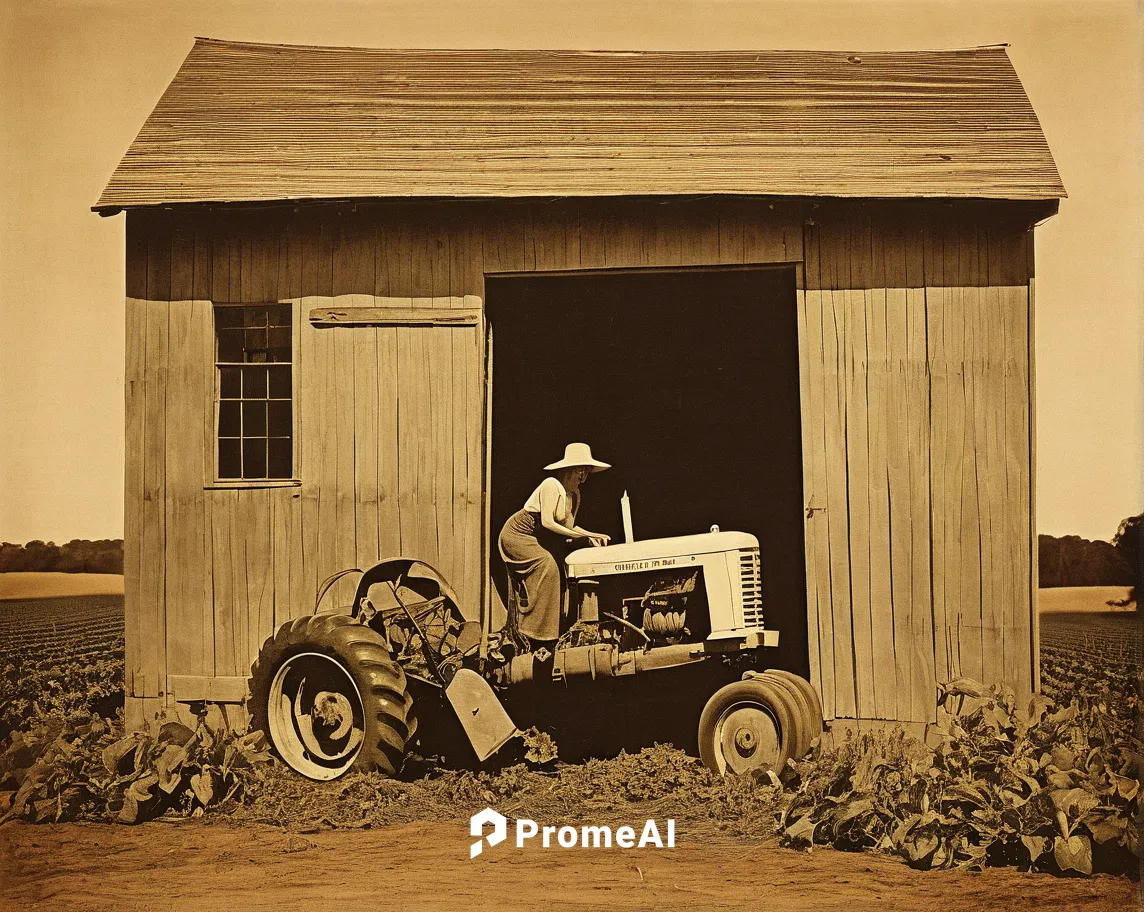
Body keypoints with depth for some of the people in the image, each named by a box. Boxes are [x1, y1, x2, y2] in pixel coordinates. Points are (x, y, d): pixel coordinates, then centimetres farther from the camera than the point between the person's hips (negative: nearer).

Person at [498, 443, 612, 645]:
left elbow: (568, 526, 9)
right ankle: (535, 629, -25)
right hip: (516, 535, -9)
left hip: (539, 541, 9)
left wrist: (589, 537, -10)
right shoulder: (552, 485, -21)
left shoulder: (575, 495, 6)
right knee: (545, 564, -28)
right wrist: (584, 534, -30)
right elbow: (547, 523, -29)